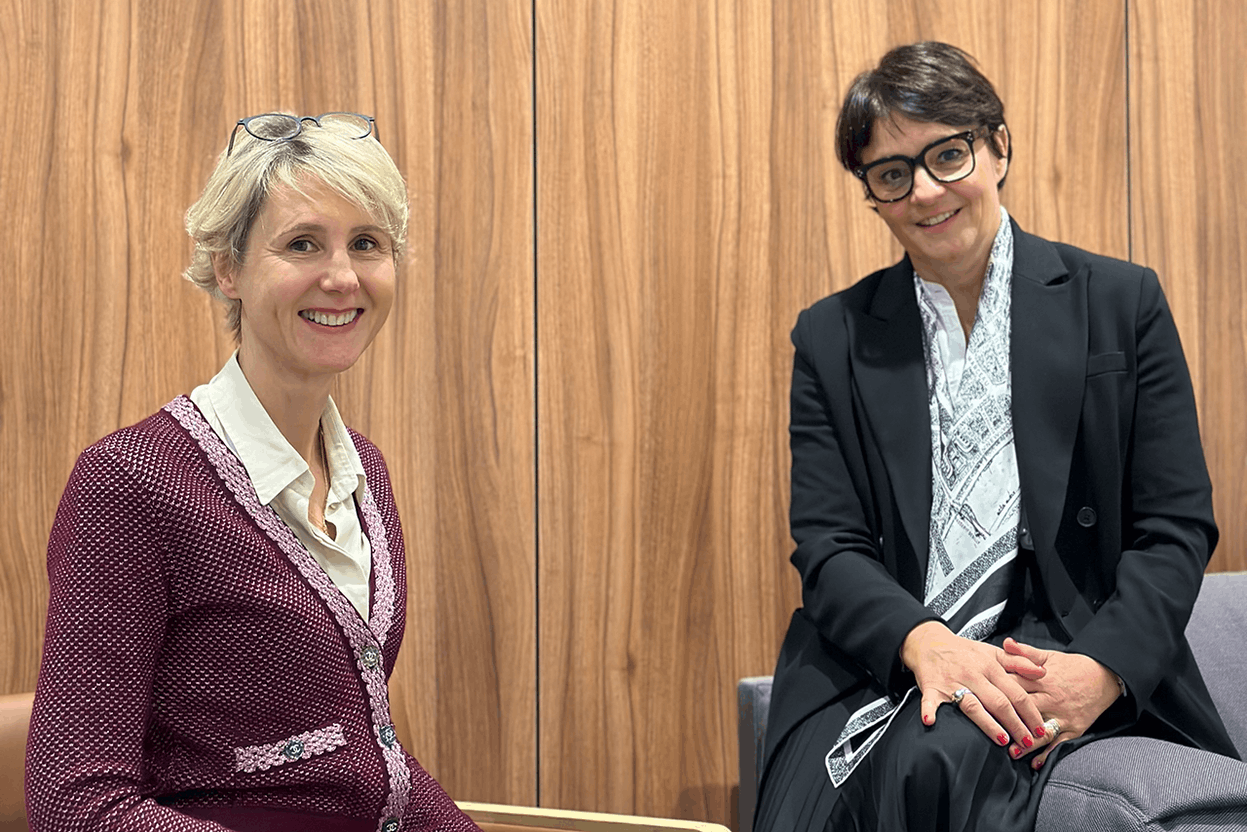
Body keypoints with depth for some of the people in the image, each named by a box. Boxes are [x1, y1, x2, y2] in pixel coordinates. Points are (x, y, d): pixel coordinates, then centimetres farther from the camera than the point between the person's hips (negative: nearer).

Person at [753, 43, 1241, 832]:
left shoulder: (1122, 303, 8)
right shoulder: (832, 339, 12)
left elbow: (1178, 526, 3)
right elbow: (828, 545, 3)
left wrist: (1100, 669, -15)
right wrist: (922, 642, -18)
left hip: (1062, 657, -1)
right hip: (879, 667, 2)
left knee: (933, 759, -32)